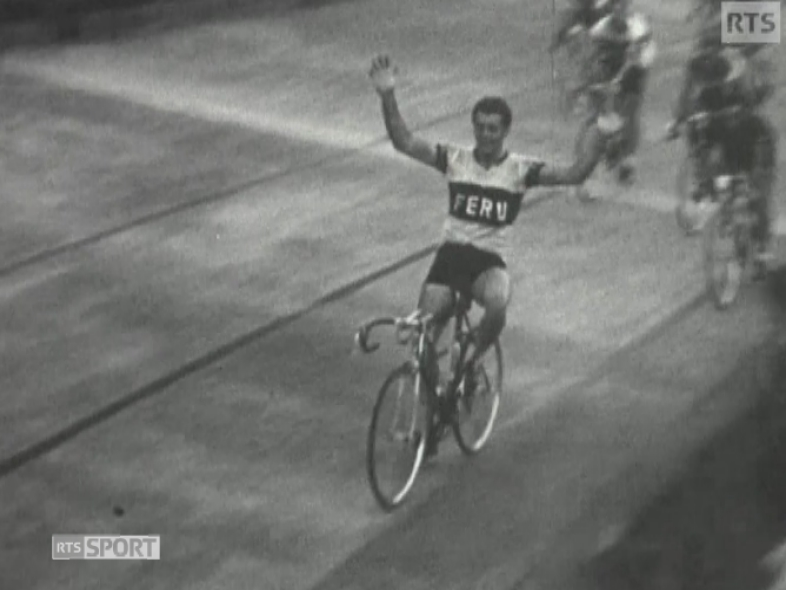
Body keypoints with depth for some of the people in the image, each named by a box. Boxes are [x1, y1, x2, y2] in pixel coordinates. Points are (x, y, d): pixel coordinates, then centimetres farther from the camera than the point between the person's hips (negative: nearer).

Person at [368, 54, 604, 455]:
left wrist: (596, 144, -27)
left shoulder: (521, 169, -1)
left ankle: (472, 363, -4)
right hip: (450, 253, 2)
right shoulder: (454, 159, 3)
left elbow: (573, 175, -11)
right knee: (424, 337, -9)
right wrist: (388, 96, -19)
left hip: (490, 260, -2)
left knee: (497, 304, -36)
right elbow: (403, 142, -6)